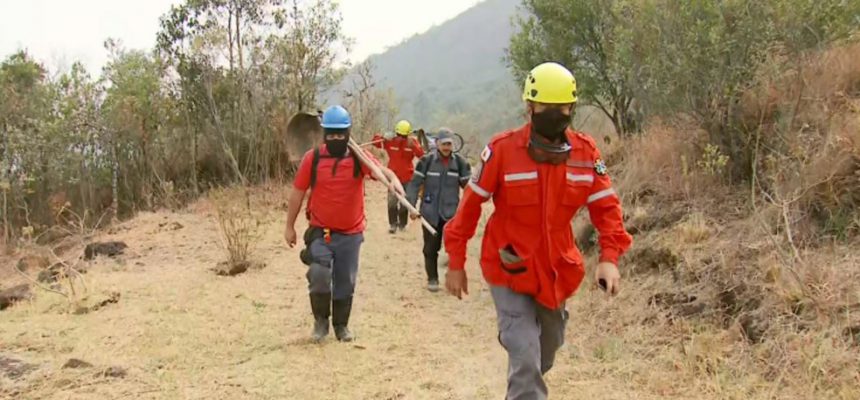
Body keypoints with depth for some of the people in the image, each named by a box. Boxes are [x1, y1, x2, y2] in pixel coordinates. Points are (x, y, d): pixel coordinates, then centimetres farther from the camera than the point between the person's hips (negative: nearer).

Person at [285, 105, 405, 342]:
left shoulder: (358, 158, -7)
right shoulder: (312, 158, -6)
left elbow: (383, 171, -23)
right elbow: (298, 193, 2)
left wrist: (394, 181, -47)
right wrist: (290, 227, 5)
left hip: (350, 234, 1)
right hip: (320, 232, -1)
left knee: (345, 282, 10)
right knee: (319, 274, -18)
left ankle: (341, 325, 31)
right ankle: (321, 319, 7)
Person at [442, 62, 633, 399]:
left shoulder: (586, 152, -6)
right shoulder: (502, 150, -17)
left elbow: (606, 208, -2)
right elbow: (470, 206, -9)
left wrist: (609, 257, -17)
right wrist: (456, 264, -5)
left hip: (557, 270, 5)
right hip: (510, 270, -4)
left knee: (546, 354, 22)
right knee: (526, 360, -13)